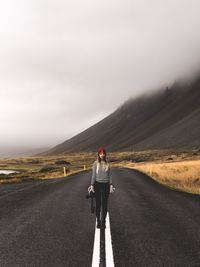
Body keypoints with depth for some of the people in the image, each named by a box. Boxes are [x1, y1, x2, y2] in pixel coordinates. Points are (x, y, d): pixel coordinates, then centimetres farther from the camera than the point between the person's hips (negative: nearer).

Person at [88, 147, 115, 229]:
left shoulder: (108, 163, 2)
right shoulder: (95, 163, -3)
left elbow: (109, 175, 6)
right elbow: (93, 175, -2)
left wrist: (111, 185, 0)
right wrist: (92, 185, -11)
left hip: (106, 185, 1)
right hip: (97, 185, -1)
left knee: (105, 204, 5)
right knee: (98, 204, 4)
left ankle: (103, 221, 17)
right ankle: (98, 221, 17)